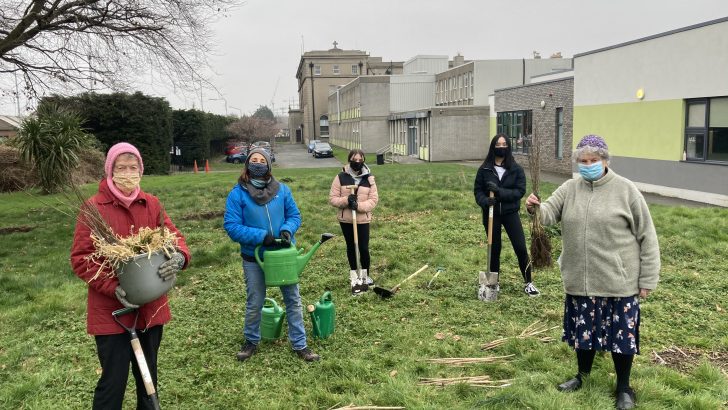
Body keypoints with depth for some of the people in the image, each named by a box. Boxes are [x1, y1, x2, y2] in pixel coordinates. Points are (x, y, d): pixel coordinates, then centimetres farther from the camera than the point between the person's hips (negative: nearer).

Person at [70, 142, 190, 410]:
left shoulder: (152, 204, 3)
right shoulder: (93, 207, -9)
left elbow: (174, 237, 0)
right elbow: (80, 259, -11)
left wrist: (179, 257, -24)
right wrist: (113, 288, -23)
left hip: (151, 307, 4)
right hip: (111, 310, -4)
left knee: (148, 375, 20)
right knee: (113, 381, 2)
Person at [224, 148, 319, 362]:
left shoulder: (282, 190, -4)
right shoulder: (238, 193, -12)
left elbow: (294, 215, 3)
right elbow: (231, 226, -15)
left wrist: (287, 229, -19)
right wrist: (261, 236, -24)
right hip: (254, 258, -2)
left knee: (293, 300, 9)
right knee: (254, 304, 14)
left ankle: (300, 345, 22)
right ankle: (251, 341, 38)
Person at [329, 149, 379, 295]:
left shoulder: (369, 178, -2)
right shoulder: (341, 177, -4)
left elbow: (374, 199, -4)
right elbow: (332, 198, -4)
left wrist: (359, 205, -20)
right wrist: (346, 200, -22)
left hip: (363, 219, 0)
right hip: (345, 219, 0)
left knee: (363, 248, -1)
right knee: (351, 248, 13)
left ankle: (365, 277, 21)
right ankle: (354, 278, 27)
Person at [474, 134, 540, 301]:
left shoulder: (516, 169, -4)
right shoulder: (484, 169, -3)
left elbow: (520, 191, -10)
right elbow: (478, 191, -1)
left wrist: (500, 192, -23)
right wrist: (485, 201, -22)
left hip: (510, 213, 0)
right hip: (491, 214, 1)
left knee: (521, 248, -2)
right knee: (494, 249, 10)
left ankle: (528, 283, 15)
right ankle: (494, 283, 26)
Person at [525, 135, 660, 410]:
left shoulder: (625, 190, -7)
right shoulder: (569, 189, 3)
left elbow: (646, 237, -5)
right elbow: (550, 213, -6)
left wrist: (647, 279, -6)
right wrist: (536, 208, -31)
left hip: (618, 281, -3)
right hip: (580, 279, 3)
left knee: (621, 333, 7)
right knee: (583, 329, 17)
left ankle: (624, 388, 27)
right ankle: (583, 375, 39)